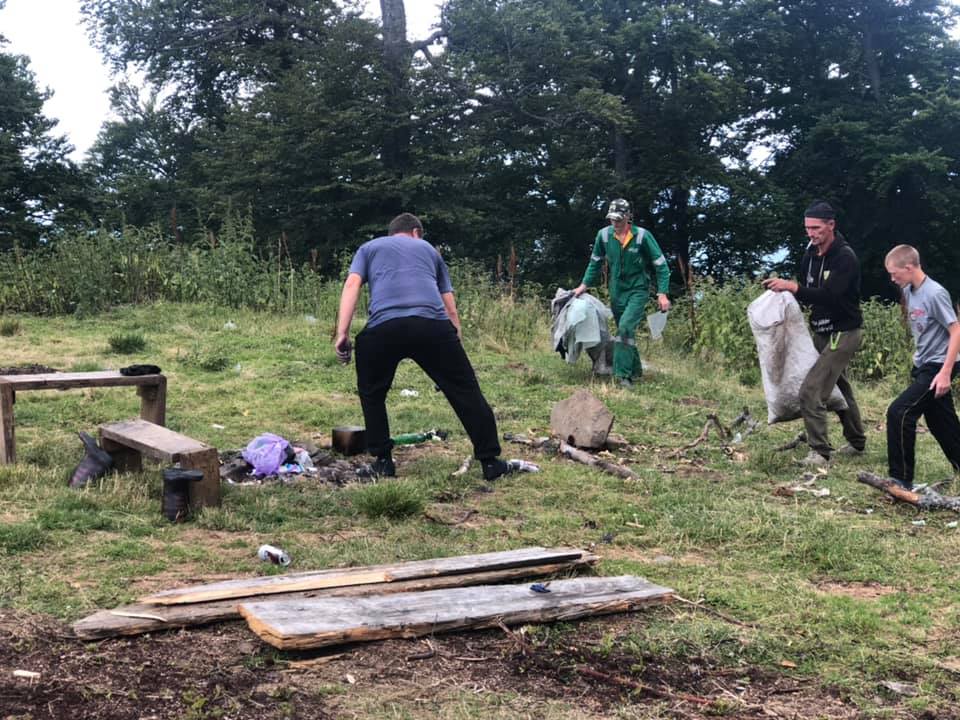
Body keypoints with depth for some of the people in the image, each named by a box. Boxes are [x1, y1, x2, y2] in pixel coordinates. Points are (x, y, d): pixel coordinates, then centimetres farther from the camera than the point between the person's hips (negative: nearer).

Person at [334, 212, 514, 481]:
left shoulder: (369, 247, 30)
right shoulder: (429, 249, 34)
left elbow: (352, 285, 10)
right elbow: (450, 308, 30)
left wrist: (342, 333, 3)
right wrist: (454, 343, 37)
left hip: (384, 327, 0)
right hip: (433, 325, 1)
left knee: (372, 393, 24)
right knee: (465, 390, 12)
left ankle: (383, 460, 22)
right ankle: (490, 461, 15)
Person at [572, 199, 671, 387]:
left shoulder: (642, 236, -15)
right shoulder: (604, 235, -4)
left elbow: (661, 265, -9)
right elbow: (595, 262, 12)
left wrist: (663, 294, -14)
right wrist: (584, 285, 6)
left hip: (638, 289, -5)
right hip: (617, 291, 5)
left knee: (626, 327, -22)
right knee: (625, 332, 12)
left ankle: (623, 375, -22)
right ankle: (635, 370, 30)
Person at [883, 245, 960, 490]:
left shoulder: (935, 294, -19)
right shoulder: (909, 292, 6)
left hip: (938, 367, -9)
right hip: (922, 366, 9)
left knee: (899, 412, -16)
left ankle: (901, 479, -9)